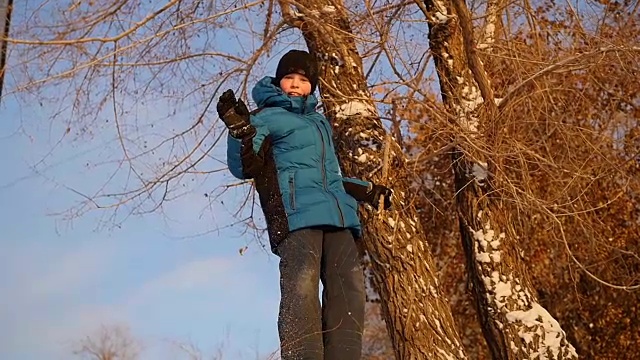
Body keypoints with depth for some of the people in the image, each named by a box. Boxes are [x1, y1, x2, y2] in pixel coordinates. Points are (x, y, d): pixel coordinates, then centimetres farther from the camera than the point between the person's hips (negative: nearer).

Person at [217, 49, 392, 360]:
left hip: (337, 217, 7)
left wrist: (367, 192, 42)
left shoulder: (320, 121, 33)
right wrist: (240, 129, -19)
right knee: (301, 287, -24)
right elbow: (245, 167, -2)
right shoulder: (267, 117, 12)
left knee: (349, 287, -11)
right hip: (295, 213, -6)